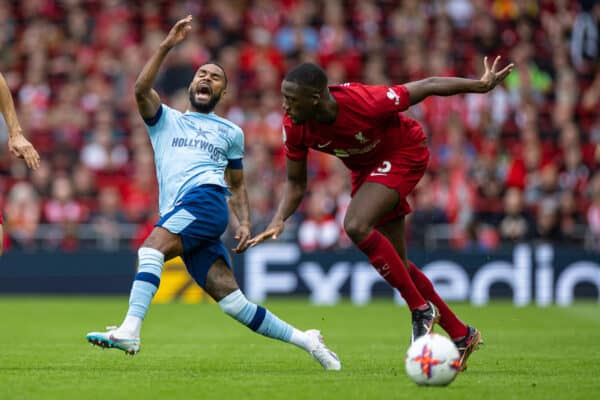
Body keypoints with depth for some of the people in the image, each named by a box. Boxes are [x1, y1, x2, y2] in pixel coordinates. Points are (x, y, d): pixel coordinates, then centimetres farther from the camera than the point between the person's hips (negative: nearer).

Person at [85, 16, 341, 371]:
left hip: (206, 200, -2)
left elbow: (238, 185, 28)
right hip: (177, 215, 2)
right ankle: (304, 340, -1)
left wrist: (245, 222, 11)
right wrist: (168, 45, -2)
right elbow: (142, 90, 5)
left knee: (152, 246, -30)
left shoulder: (231, 133, 25)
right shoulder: (166, 120, 25)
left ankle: (130, 331, -43)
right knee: (232, 299, -10)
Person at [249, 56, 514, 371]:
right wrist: (278, 221, -23)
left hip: (404, 153, -7)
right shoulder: (295, 128, -20)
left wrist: (480, 85, -23)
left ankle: (421, 309, -15)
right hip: (365, 168, 7)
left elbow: (427, 86, -23)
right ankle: (461, 336, 22)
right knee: (397, 266, 8)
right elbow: (296, 183, -6)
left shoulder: (366, 103, -36)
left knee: (356, 226, -29)